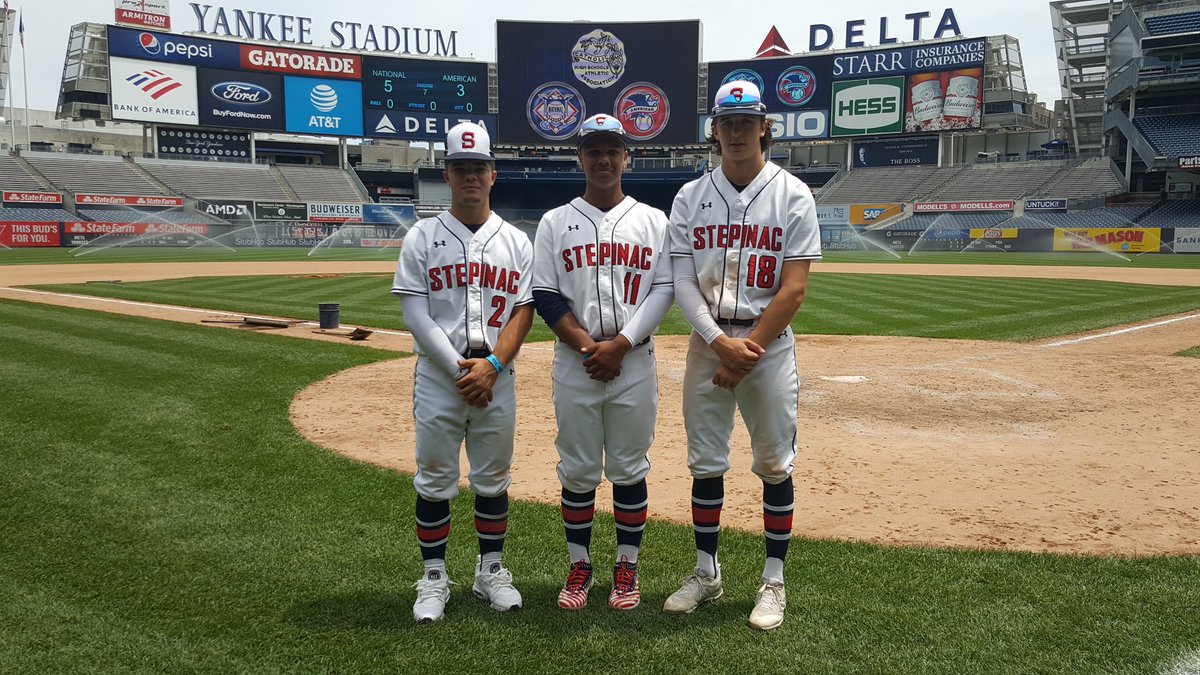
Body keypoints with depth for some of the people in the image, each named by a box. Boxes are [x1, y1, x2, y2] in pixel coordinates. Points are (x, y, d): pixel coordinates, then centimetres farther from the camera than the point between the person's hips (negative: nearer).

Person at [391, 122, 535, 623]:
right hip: (439, 375, -1)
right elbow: (415, 314, -5)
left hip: (497, 376, 2)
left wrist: (491, 366, -13)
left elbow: (523, 312, 1)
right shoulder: (422, 237, 2)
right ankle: (434, 578, 18)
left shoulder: (516, 241, 7)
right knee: (434, 479, 5)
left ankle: (491, 571, 25)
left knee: (493, 479, 10)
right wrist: (459, 368, -13)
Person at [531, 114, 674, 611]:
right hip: (574, 363, 0)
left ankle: (627, 566, 21)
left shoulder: (653, 221, 6)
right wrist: (587, 346, -11)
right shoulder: (555, 222, 6)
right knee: (577, 471, 7)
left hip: (634, 362, 0)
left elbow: (664, 290, -1)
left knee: (629, 470, 7)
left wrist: (619, 345, -12)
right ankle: (579, 566, 21)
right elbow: (545, 295, 0)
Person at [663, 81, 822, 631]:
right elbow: (683, 282, -1)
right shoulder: (690, 197, 6)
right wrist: (720, 343, -14)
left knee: (774, 465, 4)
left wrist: (748, 348, -14)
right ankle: (706, 573, 23)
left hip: (768, 341, -2)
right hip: (707, 341, 3)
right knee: (704, 463, 8)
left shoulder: (792, 195, -2)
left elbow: (794, 287, -8)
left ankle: (773, 581, 17)